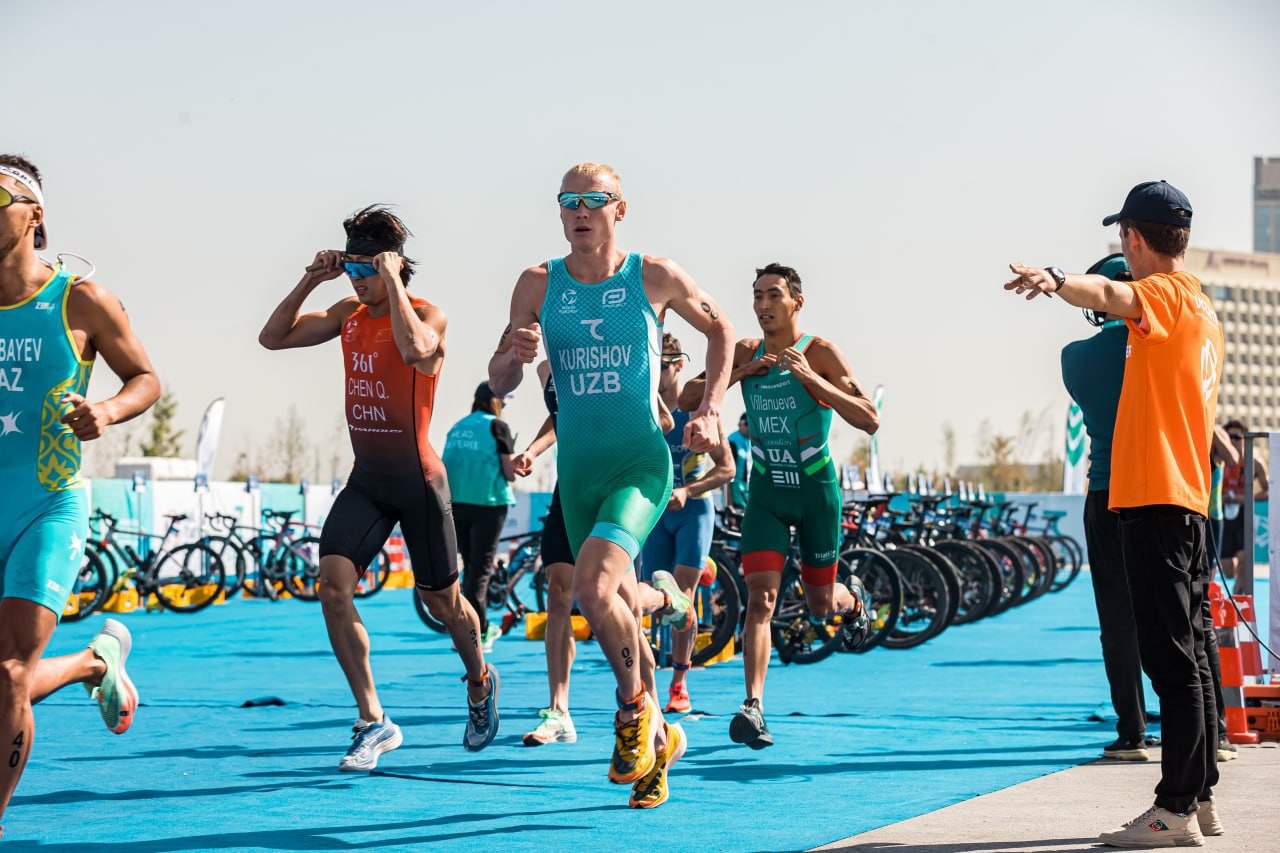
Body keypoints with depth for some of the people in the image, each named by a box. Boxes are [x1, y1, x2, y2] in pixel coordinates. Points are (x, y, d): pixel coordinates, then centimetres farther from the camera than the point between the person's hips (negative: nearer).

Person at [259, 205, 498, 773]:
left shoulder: (428, 316, -13)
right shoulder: (348, 314, 6)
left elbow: (414, 349, -37)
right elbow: (273, 337, 8)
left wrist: (392, 278, -28)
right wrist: (310, 280, -3)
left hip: (418, 481, -5)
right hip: (365, 480, 5)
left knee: (442, 601, 10)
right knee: (332, 586, -16)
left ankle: (480, 684, 42)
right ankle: (373, 722, -9)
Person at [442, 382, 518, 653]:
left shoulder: (456, 427, 14)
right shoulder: (497, 426, -2)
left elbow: (445, 467, 13)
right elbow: (511, 473, -5)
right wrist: (515, 458, 14)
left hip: (456, 505, 5)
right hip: (487, 502, -5)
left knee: (470, 566, 16)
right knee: (480, 569, -2)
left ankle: (483, 628, 25)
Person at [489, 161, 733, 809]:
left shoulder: (655, 277, -3)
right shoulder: (538, 284, 2)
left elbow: (720, 330, 13)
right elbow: (498, 384, 5)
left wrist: (709, 412, 2)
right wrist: (516, 355, -17)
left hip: (641, 464, -4)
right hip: (577, 470, 4)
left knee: (593, 586, -26)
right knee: (616, 608, 11)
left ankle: (634, 707, -2)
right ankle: (658, 737, 30)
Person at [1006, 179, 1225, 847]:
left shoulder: (1168, 292, -9)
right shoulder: (1203, 309, 21)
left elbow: (1107, 294, -32)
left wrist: (1057, 282, -51)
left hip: (1156, 500, -10)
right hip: (1185, 498, 10)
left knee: (1173, 658, -11)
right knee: (1186, 656, 13)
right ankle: (1200, 798, 19)